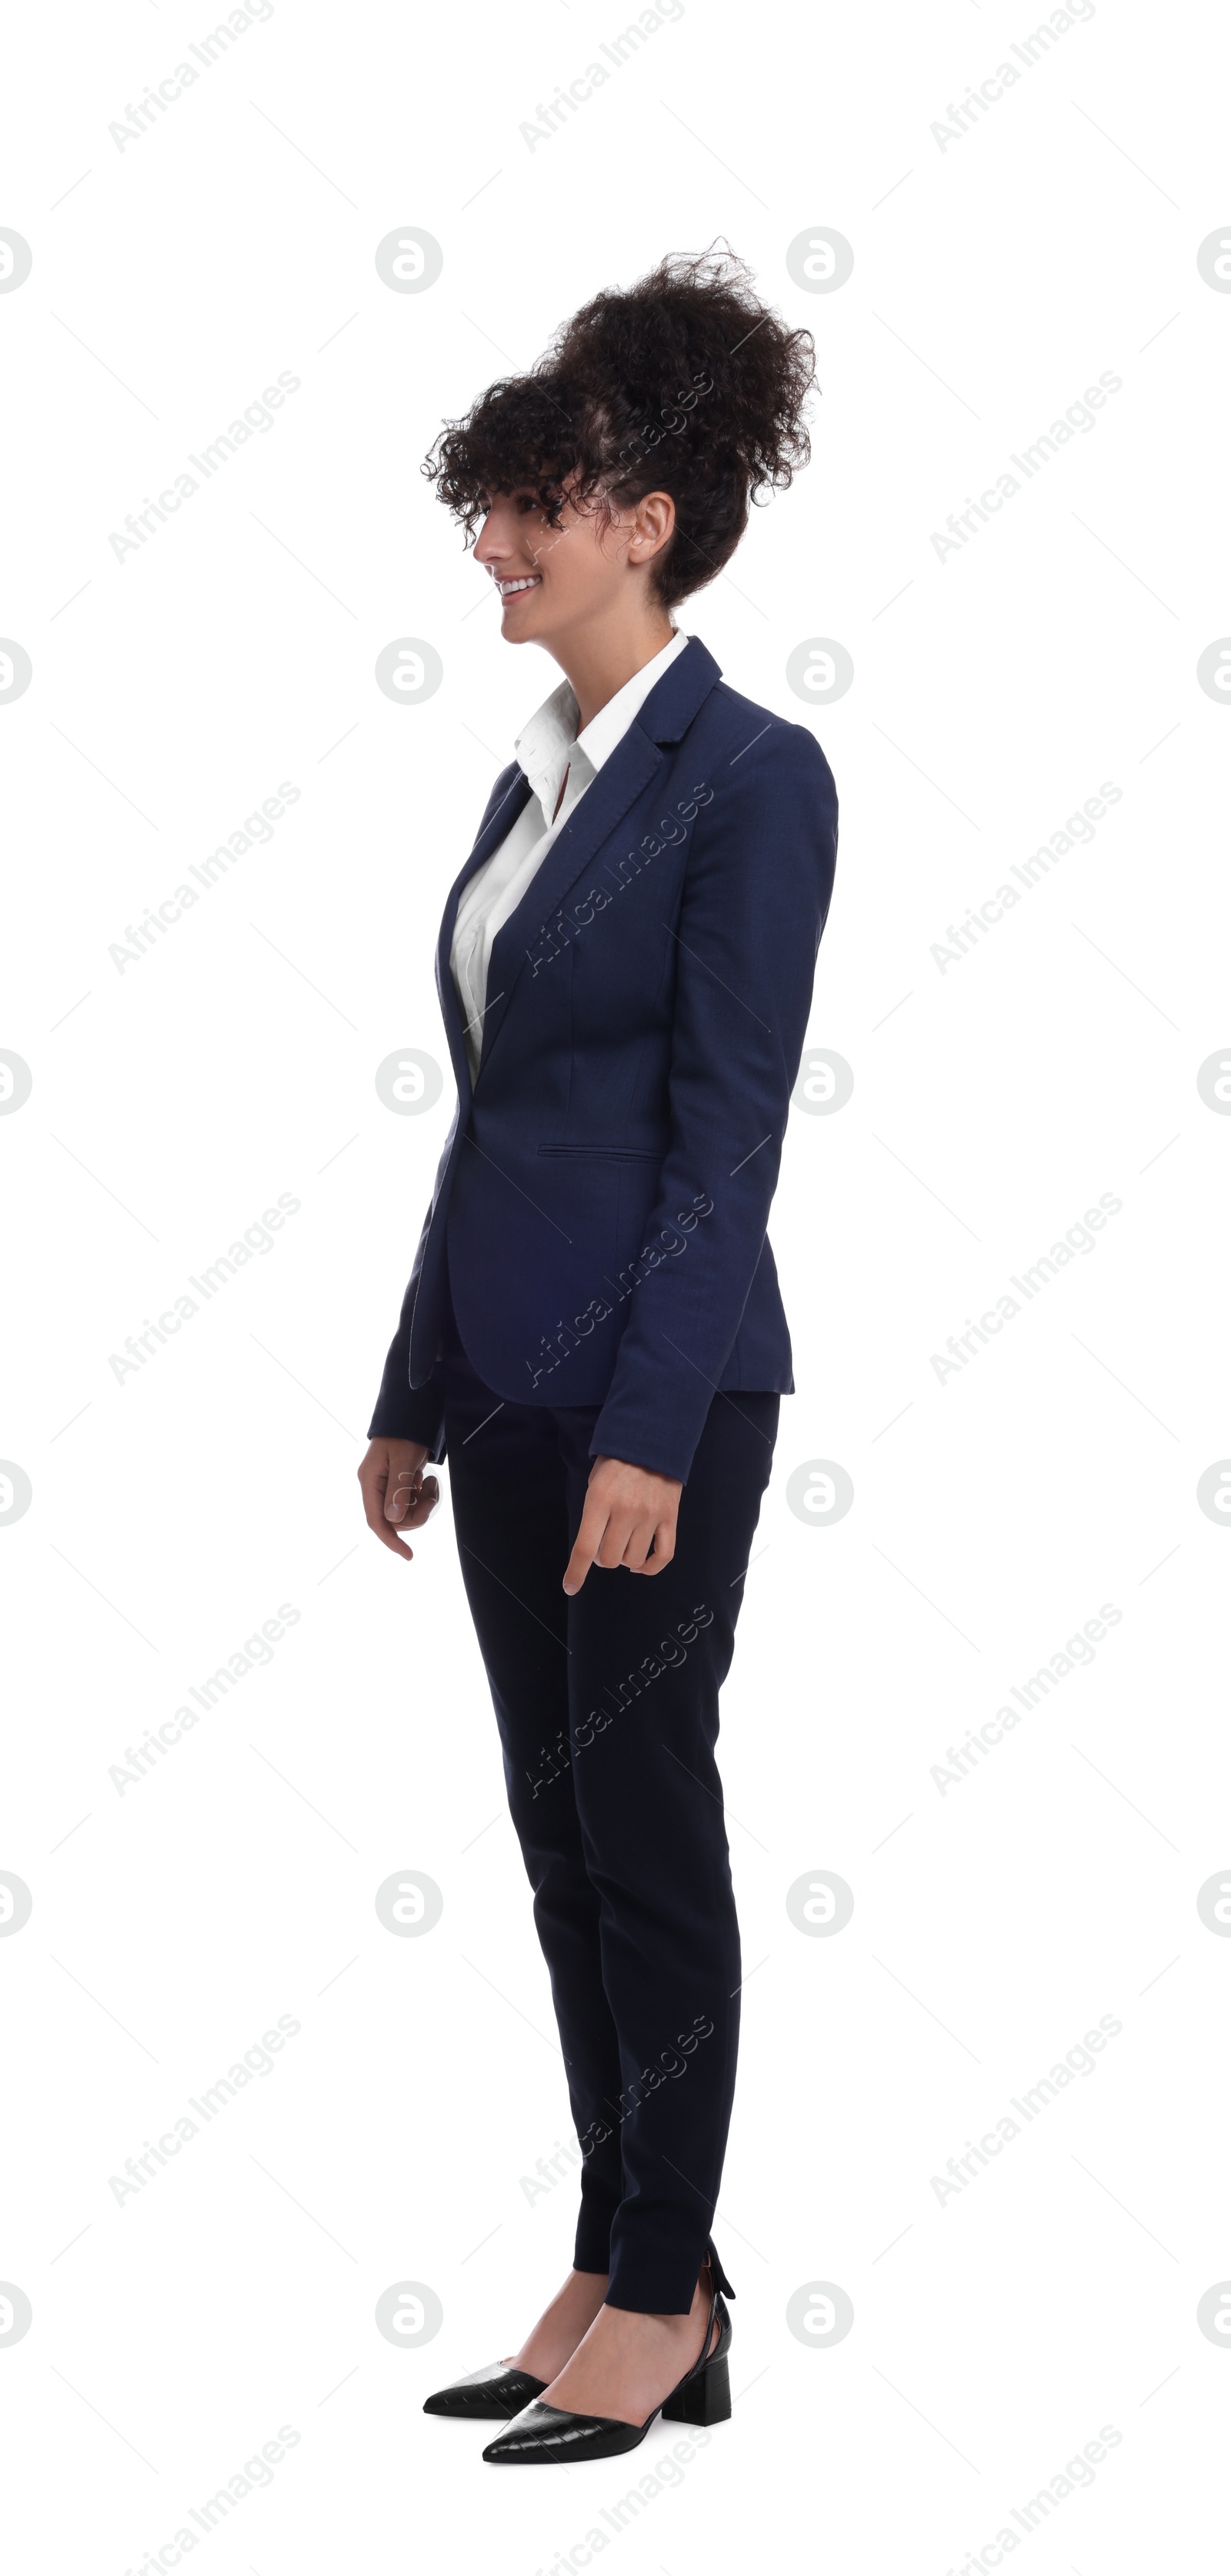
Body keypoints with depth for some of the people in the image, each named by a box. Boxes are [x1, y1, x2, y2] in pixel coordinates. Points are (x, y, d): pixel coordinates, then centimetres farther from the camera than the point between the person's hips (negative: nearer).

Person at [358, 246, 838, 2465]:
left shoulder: (750, 775, -11)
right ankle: (624, 2276, 23)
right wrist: (413, 1397, 16)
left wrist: (650, 1430, -20)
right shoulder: (533, 783, 14)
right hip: (512, 1369, 9)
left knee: (642, 1827, -1)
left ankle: (664, 2302, 13)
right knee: (561, 1835, 12)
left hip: (656, 1382, -9)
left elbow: (725, 1129, -16)